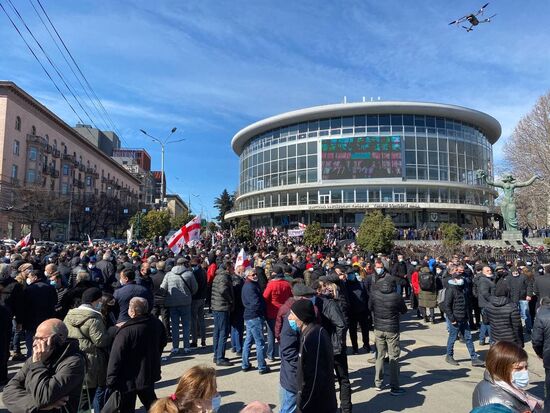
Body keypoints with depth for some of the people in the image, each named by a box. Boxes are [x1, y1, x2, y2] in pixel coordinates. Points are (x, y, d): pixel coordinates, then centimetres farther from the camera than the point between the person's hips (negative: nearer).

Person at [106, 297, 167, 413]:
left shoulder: (126, 331, -26)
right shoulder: (156, 323, -7)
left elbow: (116, 358, -22)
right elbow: (162, 343, 11)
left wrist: (111, 381, -14)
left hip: (129, 379, -6)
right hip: (150, 372, 6)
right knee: (150, 402, 26)